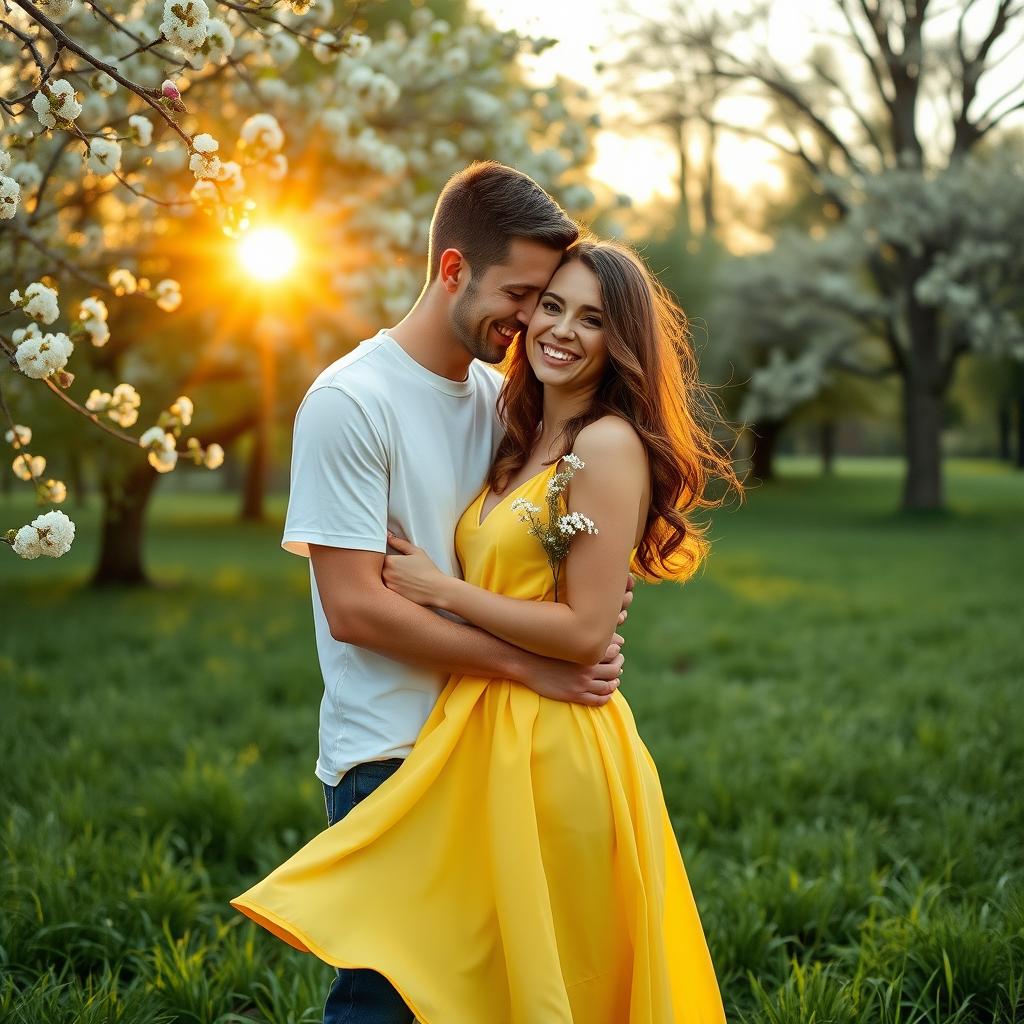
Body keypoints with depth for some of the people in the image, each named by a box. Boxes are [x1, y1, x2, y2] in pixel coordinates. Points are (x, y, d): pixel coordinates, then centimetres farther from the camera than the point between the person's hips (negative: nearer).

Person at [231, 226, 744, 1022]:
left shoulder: (609, 444, -13)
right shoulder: (526, 443, 12)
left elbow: (585, 631, -18)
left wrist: (439, 589, -13)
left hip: (555, 746, -8)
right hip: (489, 735, 8)